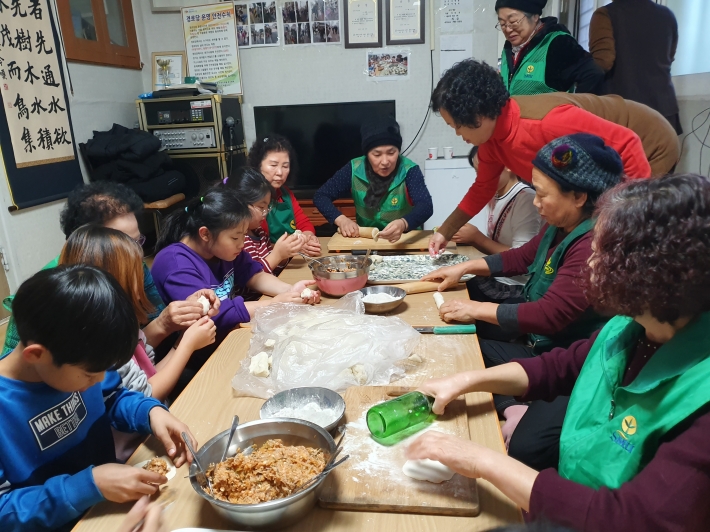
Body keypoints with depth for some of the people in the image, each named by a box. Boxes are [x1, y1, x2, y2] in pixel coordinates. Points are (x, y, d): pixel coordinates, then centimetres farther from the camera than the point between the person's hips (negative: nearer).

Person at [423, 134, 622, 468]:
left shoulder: (595, 243, -27)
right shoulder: (560, 226, 1)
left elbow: (549, 316, -29)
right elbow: (523, 257, 19)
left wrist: (477, 310, -19)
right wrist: (464, 267, 11)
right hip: (537, 333, 10)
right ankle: (513, 409, -7)